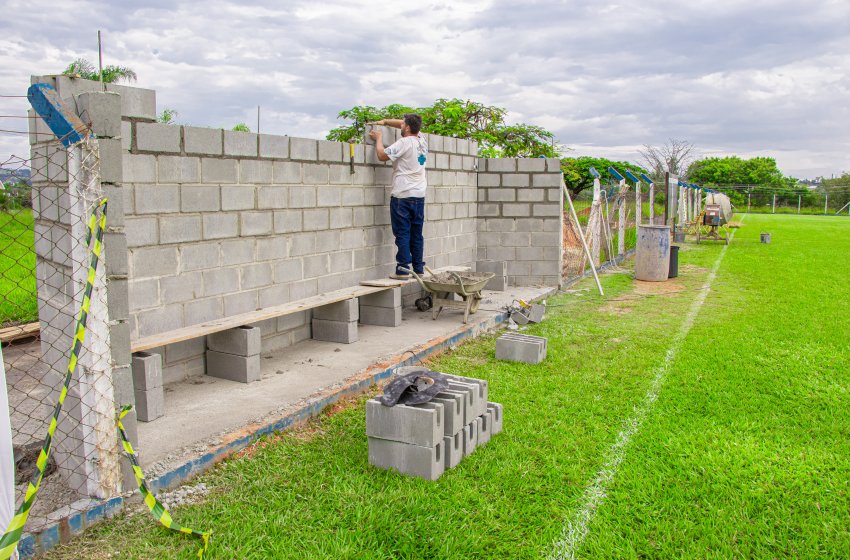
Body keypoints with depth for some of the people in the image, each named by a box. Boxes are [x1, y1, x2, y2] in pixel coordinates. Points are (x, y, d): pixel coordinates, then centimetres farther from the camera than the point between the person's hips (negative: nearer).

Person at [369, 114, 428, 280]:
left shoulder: (404, 143, -12)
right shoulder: (422, 141, 10)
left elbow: (382, 155, -7)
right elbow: (404, 124, 26)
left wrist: (378, 138, 8)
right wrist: (385, 121, 27)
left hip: (402, 196, -7)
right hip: (419, 196, 7)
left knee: (402, 233, -4)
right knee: (417, 234, 10)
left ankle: (403, 269, -5)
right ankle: (419, 269, 13)